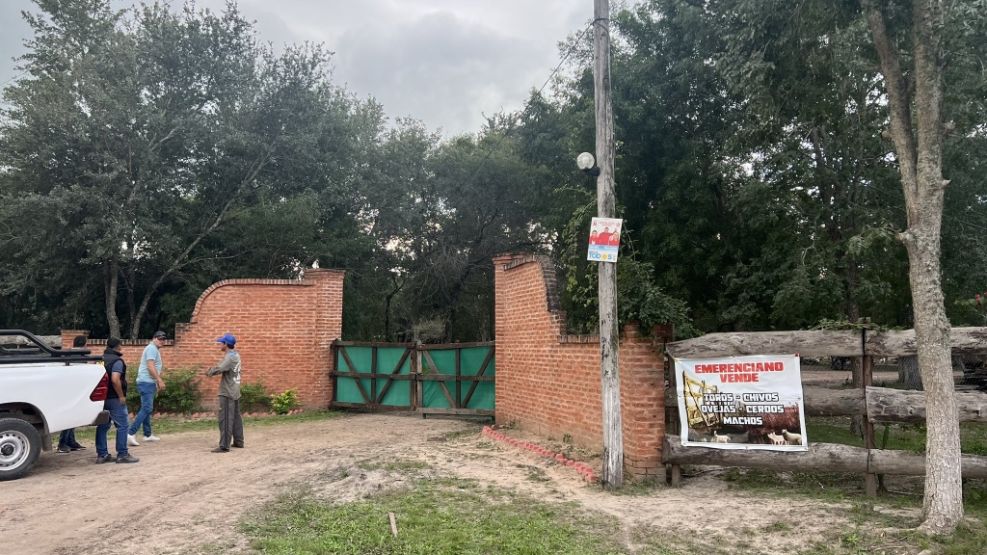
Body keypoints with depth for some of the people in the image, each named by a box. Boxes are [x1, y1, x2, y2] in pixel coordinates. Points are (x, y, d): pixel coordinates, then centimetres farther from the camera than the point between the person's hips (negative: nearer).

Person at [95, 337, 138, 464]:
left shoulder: (100, 359, 12)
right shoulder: (117, 361, -13)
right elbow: (115, 380, -24)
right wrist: (121, 396, -16)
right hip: (114, 398, -8)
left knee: (102, 426, 12)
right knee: (122, 426, -2)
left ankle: (101, 455, 15)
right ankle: (122, 454, -2)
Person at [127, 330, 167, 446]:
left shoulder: (155, 349, 21)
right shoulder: (152, 348, -11)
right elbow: (150, 366, -20)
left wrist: (157, 383, 25)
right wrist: (160, 380, -20)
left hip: (149, 382, 11)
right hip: (146, 382, -11)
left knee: (147, 408, 15)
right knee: (147, 408, -16)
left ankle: (148, 434, 22)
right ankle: (130, 434, -21)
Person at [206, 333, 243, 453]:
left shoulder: (229, 357, -18)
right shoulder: (235, 355, 10)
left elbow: (218, 369, -26)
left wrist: (209, 372, -8)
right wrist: (212, 370, 3)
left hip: (227, 393, -9)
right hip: (235, 391, 9)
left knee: (225, 419, -7)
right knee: (236, 417, 15)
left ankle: (224, 446, -6)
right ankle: (238, 441, 23)